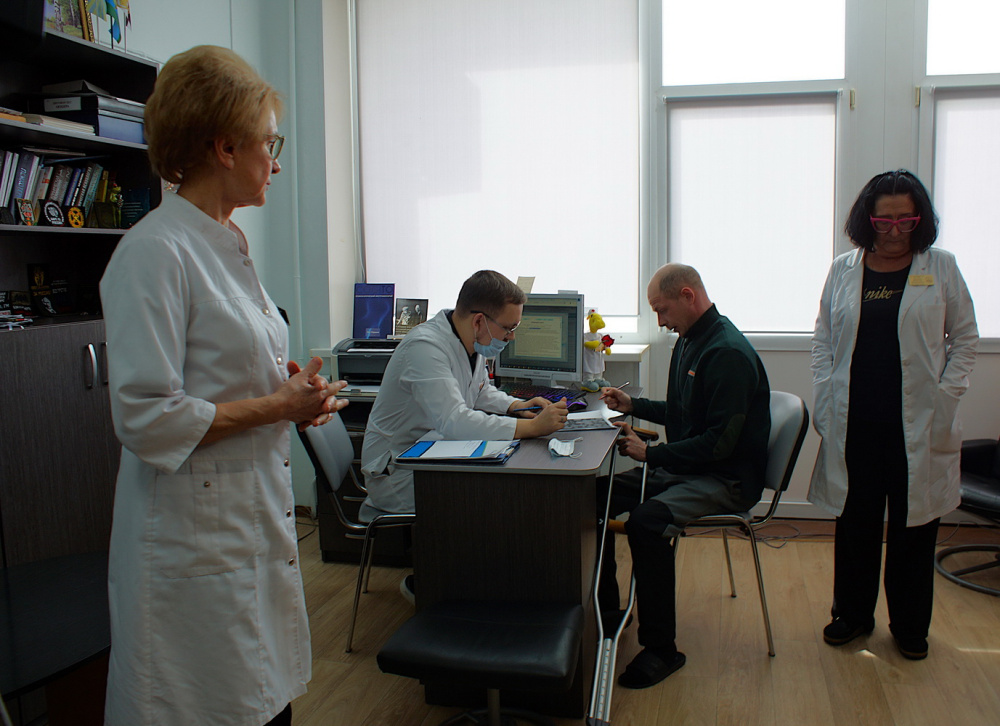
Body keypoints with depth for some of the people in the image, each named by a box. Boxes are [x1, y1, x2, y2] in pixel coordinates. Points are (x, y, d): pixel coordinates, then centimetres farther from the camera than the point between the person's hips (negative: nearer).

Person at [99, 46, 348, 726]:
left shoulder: (230, 246, 12)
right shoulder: (155, 251, -16)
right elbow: (147, 420, -21)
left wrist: (292, 385, 3)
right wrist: (279, 405, -14)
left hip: (258, 520, 8)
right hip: (196, 537, -8)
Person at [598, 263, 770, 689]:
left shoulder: (729, 353, -20)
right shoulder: (689, 341, 12)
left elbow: (720, 442, -24)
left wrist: (651, 454, -22)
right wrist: (634, 406, 13)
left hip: (727, 478, -10)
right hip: (681, 467, 10)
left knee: (647, 520, -33)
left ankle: (661, 649, -15)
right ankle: (605, 614, 11)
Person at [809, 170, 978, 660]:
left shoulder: (941, 268, 2)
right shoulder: (842, 271, 6)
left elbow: (965, 337, 8)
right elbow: (822, 339, 10)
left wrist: (948, 392, -3)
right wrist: (823, 399, 1)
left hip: (919, 423, -1)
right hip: (854, 422, 1)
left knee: (914, 523, 7)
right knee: (855, 519, 10)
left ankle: (910, 625, 25)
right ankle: (853, 614, 28)